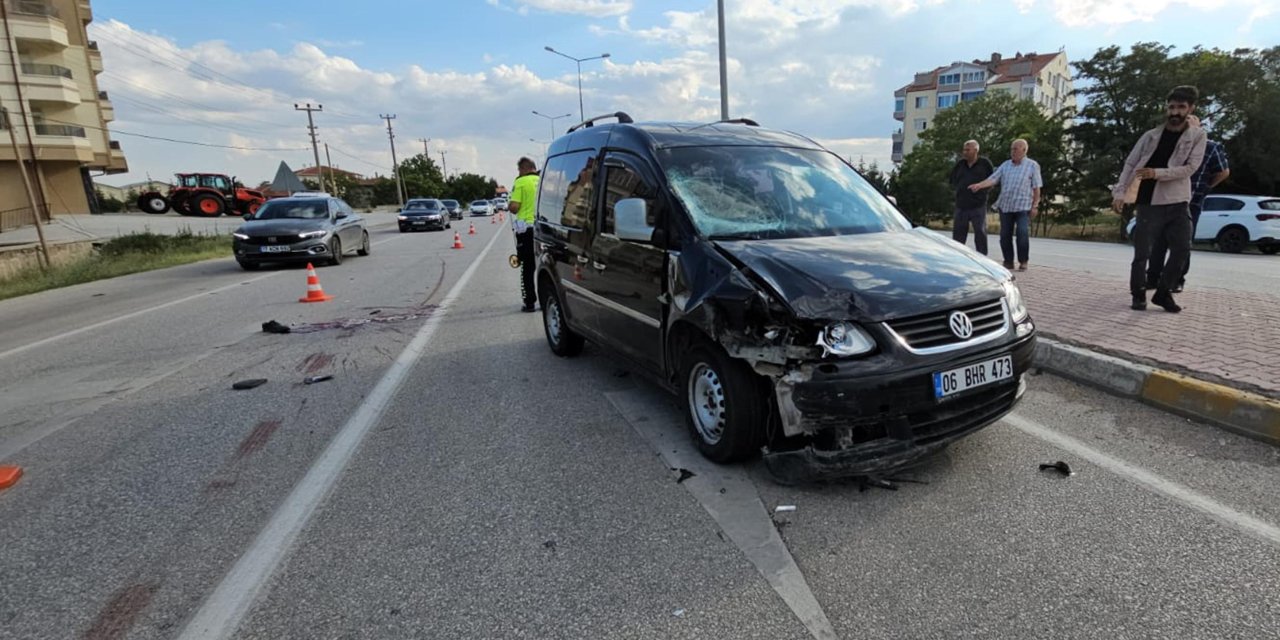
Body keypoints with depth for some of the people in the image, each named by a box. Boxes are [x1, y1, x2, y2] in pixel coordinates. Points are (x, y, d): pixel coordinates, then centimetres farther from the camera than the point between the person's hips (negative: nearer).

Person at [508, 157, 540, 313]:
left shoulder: (520, 182, -8)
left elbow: (514, 207, -14)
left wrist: (508, 206, 7)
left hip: (527, 228, -4)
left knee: (527, 267, 4)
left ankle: (529, 302, 5)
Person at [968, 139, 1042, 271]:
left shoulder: (1032, 165, 2)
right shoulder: (1005, 165, 10)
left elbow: (1036, 187, 1)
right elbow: (993, 179, -2)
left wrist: (1035, 205, -5)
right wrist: (979, 185, -21)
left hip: (1023, 206, -3)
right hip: (1005, 206, 3)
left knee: (1023, 233, -11)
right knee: (1005, 235, 4)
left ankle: (1023, 262, 1)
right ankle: (1008, 261, 14)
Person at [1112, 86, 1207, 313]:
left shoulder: (1197, 136, 3)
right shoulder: (1151, 136, 4)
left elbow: (1190, 167, -7)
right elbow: (1130, 164, 3)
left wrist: (1157, 173, -21)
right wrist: (1119, 192, -7)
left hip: (1178, 203, 1)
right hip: (1149, 203, -1)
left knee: (1182, 249, -2)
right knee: (1142, 252, -2)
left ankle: (1163, 293, 11)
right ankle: (1139, 295, 9)